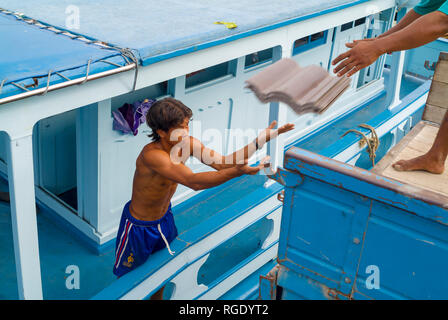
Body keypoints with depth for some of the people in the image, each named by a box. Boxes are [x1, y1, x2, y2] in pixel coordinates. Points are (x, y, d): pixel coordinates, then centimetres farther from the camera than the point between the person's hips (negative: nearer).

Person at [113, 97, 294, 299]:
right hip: (139, 225, -7)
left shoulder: (187, 144, -15)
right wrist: (238, 170, -54)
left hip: (165, 217, 7)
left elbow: (222, 162, -17)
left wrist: (262, 139, -26)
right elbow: (193, 181, -46)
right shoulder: (151, 154, -37)